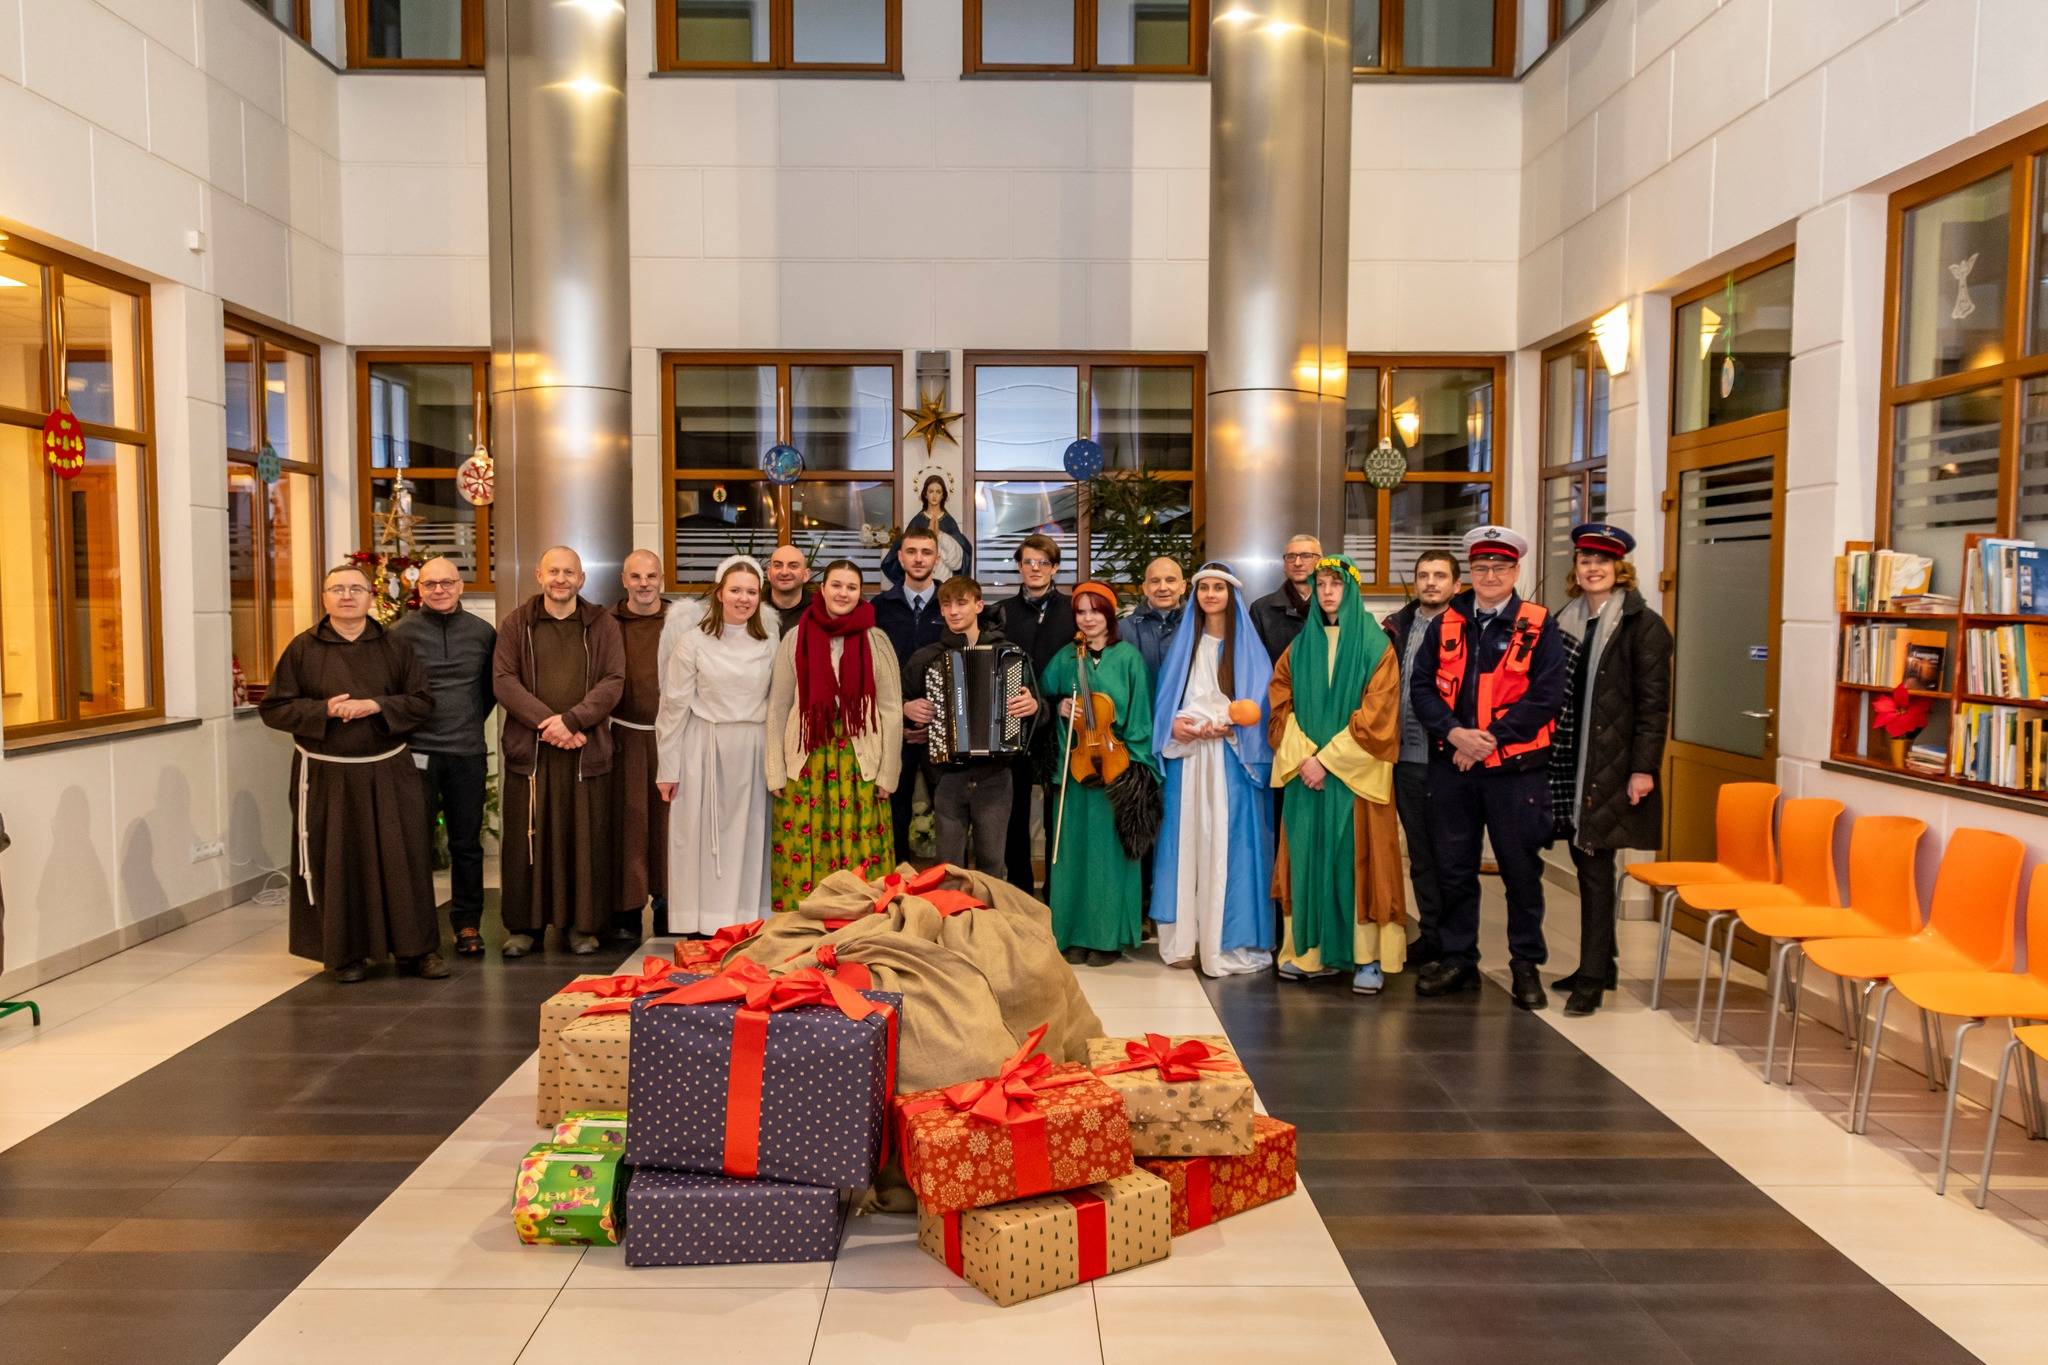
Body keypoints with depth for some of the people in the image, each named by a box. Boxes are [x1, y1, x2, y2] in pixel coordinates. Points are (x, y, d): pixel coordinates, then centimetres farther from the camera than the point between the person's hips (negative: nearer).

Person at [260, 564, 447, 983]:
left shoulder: (394, 646, 6)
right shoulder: (303, 649, 2)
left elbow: (422, 700, 4)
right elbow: (273, 708, 1)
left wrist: (377, 706, -12)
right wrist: (324, 710, -14)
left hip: (387, 773, 1)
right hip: (326, 776, -1)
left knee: (404, 858, 1)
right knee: (336, 864, 3)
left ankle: (416, 948, 11)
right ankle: (343, 953, 16)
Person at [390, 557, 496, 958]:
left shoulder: (482, 632, 6)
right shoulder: (400, 632, -2)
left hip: (467, 752, 2)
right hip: (416, 750, -2)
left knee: (467, 843, 9)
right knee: (416, 842, 2)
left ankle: (467, 923, 19)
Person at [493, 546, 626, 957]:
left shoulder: (602, 625, 7)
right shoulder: (517, 623, 7)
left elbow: (613, 681, -2)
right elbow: (503, 680, -1)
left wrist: (572, 719, -15)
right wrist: (545, 721, -13)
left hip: (586, 749, 0)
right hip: (529, 748, 0)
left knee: (586, 838, 2)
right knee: (527, 838, 4)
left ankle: (582, 924, 12)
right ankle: (525, 924, 14)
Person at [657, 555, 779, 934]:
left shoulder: (770, 640, 5)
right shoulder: (692, 640, -3)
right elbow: (675, 705, -2)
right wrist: (668, 768, -3)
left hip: (753, 754, 2)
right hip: (705, 751, -2)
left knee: (749, 841, 7)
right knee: (702, 840, 3)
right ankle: (702, 930, 10)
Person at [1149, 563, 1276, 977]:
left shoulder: (1247, 645, 5)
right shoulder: (1183, 643, 13)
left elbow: (1260, 707, 1)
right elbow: (1164, 697, 12)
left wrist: (1230, 727, -15)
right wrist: (1173, 725, -7)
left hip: (1232, 760, -2)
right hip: (1186, 757, 2)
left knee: (1228, 845, -3)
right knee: (1184, 842, 0)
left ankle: (1231, 942, 3)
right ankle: (1183, 938, 4)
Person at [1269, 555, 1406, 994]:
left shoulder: (1376, 646, -2)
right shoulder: (1300, 647, 11)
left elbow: (1376, 714, -9)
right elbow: (1283, 705, 7)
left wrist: (1327, 758, -13)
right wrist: (1302, 756, -8)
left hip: (1356, 771, -4)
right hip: (1305, 770, 4)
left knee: (1358, 857, -3)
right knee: (1309, 856, 4)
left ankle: (1368, 957, 2)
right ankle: (1312, 950, 11)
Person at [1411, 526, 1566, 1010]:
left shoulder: (1540, 627, -2)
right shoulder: (1444, 625, 7)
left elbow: (1545, 696, -10)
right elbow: (1421, 687, 2)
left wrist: (1489, 738, -15)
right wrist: (1454, 732, -14)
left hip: (1515, 768, -3)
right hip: (1451, 766, 3)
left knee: (1521, 870, 6)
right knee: (1453, 868, 10)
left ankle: (1526, 965, 21)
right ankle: (1458, 959, 24)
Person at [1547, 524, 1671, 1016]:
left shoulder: (1643, 625, -6)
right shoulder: (1566, 621, 12)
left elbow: (1654, 703, -10)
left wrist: (1643, 768, -16)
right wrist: (1548, 755, 9)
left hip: (1611, 767, -6)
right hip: (1570, 762, 6)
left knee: (1596, 867, -6)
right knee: (1585, 864, 12)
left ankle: (1592, 978, 0)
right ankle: (1599, 964, 24)